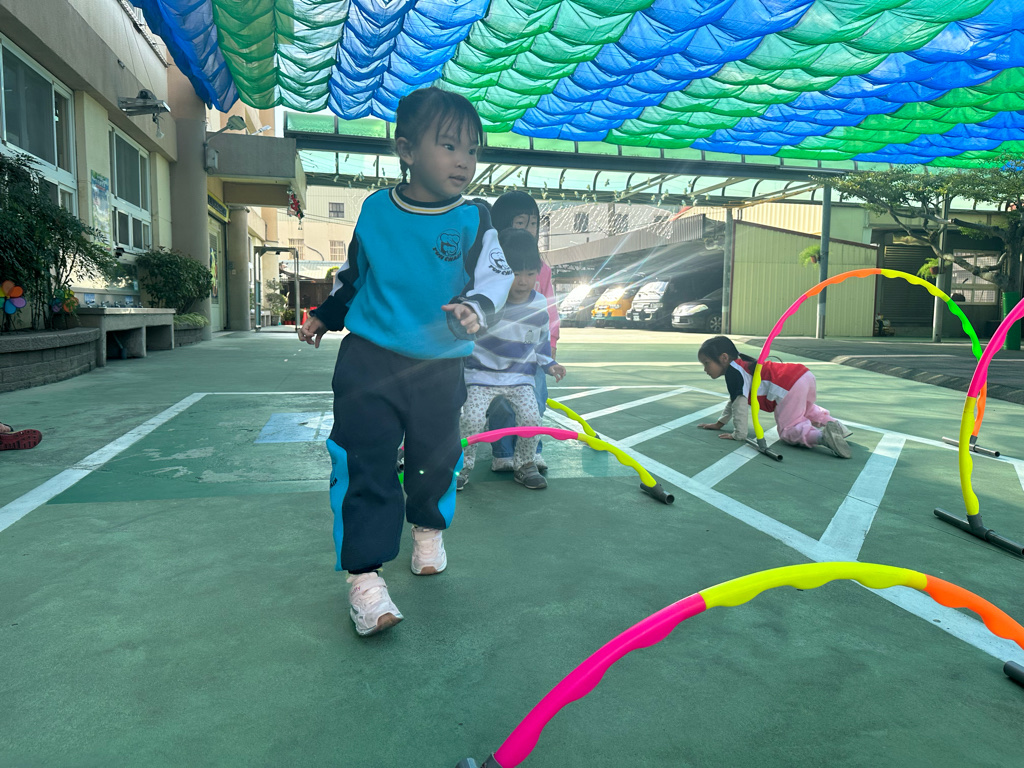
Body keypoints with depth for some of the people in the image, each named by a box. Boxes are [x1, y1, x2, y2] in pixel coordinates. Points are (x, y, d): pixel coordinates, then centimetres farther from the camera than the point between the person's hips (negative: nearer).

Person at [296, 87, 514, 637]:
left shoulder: (474, 223, -3)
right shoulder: (375, 211, 1)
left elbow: (497, 276, -10)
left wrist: (476, 307, -30)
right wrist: (324, 315, 20)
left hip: (439, 368, 1)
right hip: (369, 362, 0)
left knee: (436, 458, 14)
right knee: (362, 464, -6)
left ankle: (428, 528, 44)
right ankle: (364, 572, 5)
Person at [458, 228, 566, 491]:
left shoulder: (540, 305, -1)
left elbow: (541, 341, 14)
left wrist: (549, 364, 6)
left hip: (520, 376, 3)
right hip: (482, 373, -2)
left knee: (532, 419, -12)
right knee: (472, 419, -16)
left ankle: (525, 465, 13)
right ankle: (463, 464, 10)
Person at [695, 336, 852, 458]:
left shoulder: (732, 371, -4)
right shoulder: (741, 367, 27)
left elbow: (740, 404, -11)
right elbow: (734, 400, 37)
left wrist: (739, 434, -4)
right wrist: (719, 423, 41)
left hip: (790, 388, -10)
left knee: (788, 431, -1)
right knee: (806, 410, 39)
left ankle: (822, 436, -24)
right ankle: (831, 422, 19)